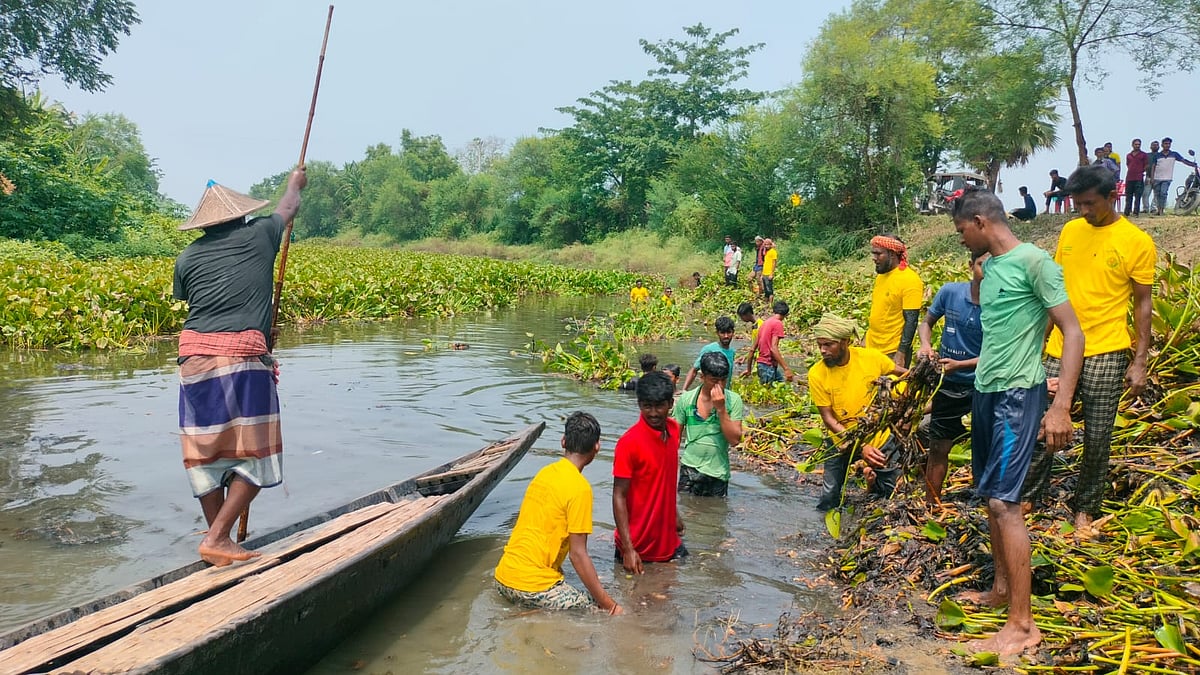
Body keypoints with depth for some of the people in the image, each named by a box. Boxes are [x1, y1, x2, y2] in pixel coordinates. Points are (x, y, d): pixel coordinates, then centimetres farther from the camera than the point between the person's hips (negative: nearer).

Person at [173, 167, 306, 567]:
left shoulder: (188, 257, 12)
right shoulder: (259, 236, 9)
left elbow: (189, 303, 19)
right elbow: (288, 208, 28)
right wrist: (295, 183, 49)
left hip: (194, 355, 4)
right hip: (242, 356, -4)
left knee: (206, 453, 12)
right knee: (255, 453, 5)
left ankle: (218, 540, 20)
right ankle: (216, 538, -2)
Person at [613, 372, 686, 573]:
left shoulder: (673, 429, -2)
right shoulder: (629, 442, -22)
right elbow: (619, 496, -19)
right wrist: (628, 549, -23)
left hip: (670, 540, 6)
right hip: (639, 546, -6)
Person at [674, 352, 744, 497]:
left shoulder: (733, 400, -8)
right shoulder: (686, 399, -5)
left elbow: (735, 440, -14)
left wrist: (721, 409, -21)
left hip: (718, 473, 0)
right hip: (689, 469, 0)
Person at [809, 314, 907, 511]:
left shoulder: (871, 357, -16)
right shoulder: (817, 374, -20)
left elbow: (905, 374, 3)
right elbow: (828, 419, -17)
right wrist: (861, 446, -27)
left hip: (880, 436, 1)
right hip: (843, 441, -1)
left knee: (893, 491, 10)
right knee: (829, 499, -2)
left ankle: (876, 485, 42)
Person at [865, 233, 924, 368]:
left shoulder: (909, 280, -14)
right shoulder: (880, 276, 9)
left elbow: (911, 320, -17)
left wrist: (901, 353, -21)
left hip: (894, 352, -7)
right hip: (872, 348, 7)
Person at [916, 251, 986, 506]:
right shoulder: (950, 292, -8)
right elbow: (926, 323, 7)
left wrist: (960, 365, -26)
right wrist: (926, 344, -13)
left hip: (982, 386, -3)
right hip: (948, 383, 3)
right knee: (938, 447, 12)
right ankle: (931, 506, 26)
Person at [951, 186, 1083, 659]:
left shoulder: (1034, 261, -13)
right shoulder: (988, 266, 11)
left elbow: (1072, 332, -16)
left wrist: (1061, 406, -21)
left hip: (1018, 394, -8)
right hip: (985, 391, 8)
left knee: (1004, 501, -11)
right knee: (990, 498, 13)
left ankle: (1023, 624, -4)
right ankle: (1002, 588, 27)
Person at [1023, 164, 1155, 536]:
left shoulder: (1138, 242, -5)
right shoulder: (1070, 231, 7)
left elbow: (1142, 303, -3)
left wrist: (1140, 361, -6)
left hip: (1105, 355, -3)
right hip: (1060, 350, 3)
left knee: (1097, 439, 5)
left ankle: (1085, 509, 22)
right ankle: (1027, 496, 22)